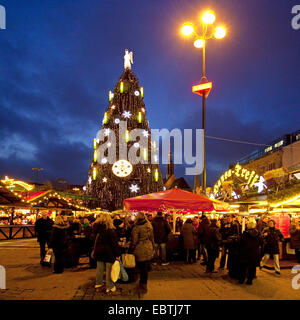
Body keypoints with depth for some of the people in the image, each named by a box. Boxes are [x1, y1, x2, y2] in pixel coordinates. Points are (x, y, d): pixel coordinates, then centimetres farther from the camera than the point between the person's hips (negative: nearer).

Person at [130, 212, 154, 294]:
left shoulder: (136, 228, -15)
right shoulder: (149, 225, 2)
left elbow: (134, 241, -12)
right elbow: (152, 237, 11)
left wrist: (131, 250, 0)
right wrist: (153, 247, 21)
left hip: (140, 251, -5)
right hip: (149, 249, 5)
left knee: (142, 269, 4)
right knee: (146, 268, 14)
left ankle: (143, 287, 14)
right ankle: (143, 284, 26)